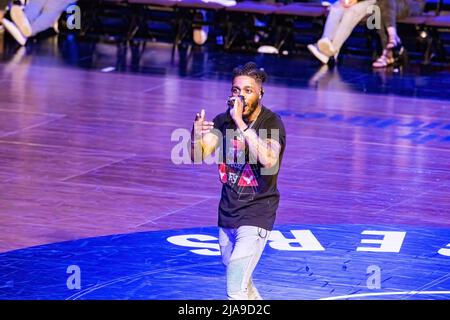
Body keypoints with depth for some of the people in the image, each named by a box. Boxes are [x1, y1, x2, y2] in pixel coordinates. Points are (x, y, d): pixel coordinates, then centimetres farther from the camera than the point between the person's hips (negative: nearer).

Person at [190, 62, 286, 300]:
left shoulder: (271, 123, -16)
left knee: (236, 288, -17)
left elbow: (268, 160, -35)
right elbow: (199, 155, -11)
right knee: (239, 282, 23)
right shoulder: (223, 121, 0)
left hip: (256, 215, -6)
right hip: (228, 213, 6)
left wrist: (240, 123, -37)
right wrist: (197, 135, -32)